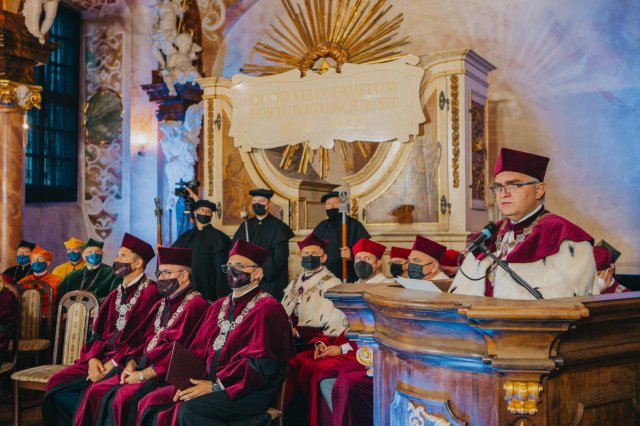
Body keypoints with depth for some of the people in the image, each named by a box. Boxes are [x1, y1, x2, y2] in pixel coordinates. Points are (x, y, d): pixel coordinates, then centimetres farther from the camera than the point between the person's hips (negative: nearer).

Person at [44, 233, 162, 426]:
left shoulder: (151, 293, -8)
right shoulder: (116, 294, 16)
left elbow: (145, 338, -14)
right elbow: (98, 331, 12)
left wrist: (113, 363, -15)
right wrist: (93, 358, -7)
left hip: (127, 362, -7)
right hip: (102, 356, 7)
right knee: (56, 384, -7)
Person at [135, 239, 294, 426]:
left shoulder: (267, 309, -6)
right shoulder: (219, 307, 17)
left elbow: (262, 363, -15)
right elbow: (199, 350, 14)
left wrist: (215, 385, -16)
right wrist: (190, 380, -5)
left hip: (249, 390, -7)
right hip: (210, 381, 7)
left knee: (190, 410, -30)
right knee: (151, 402, -11)